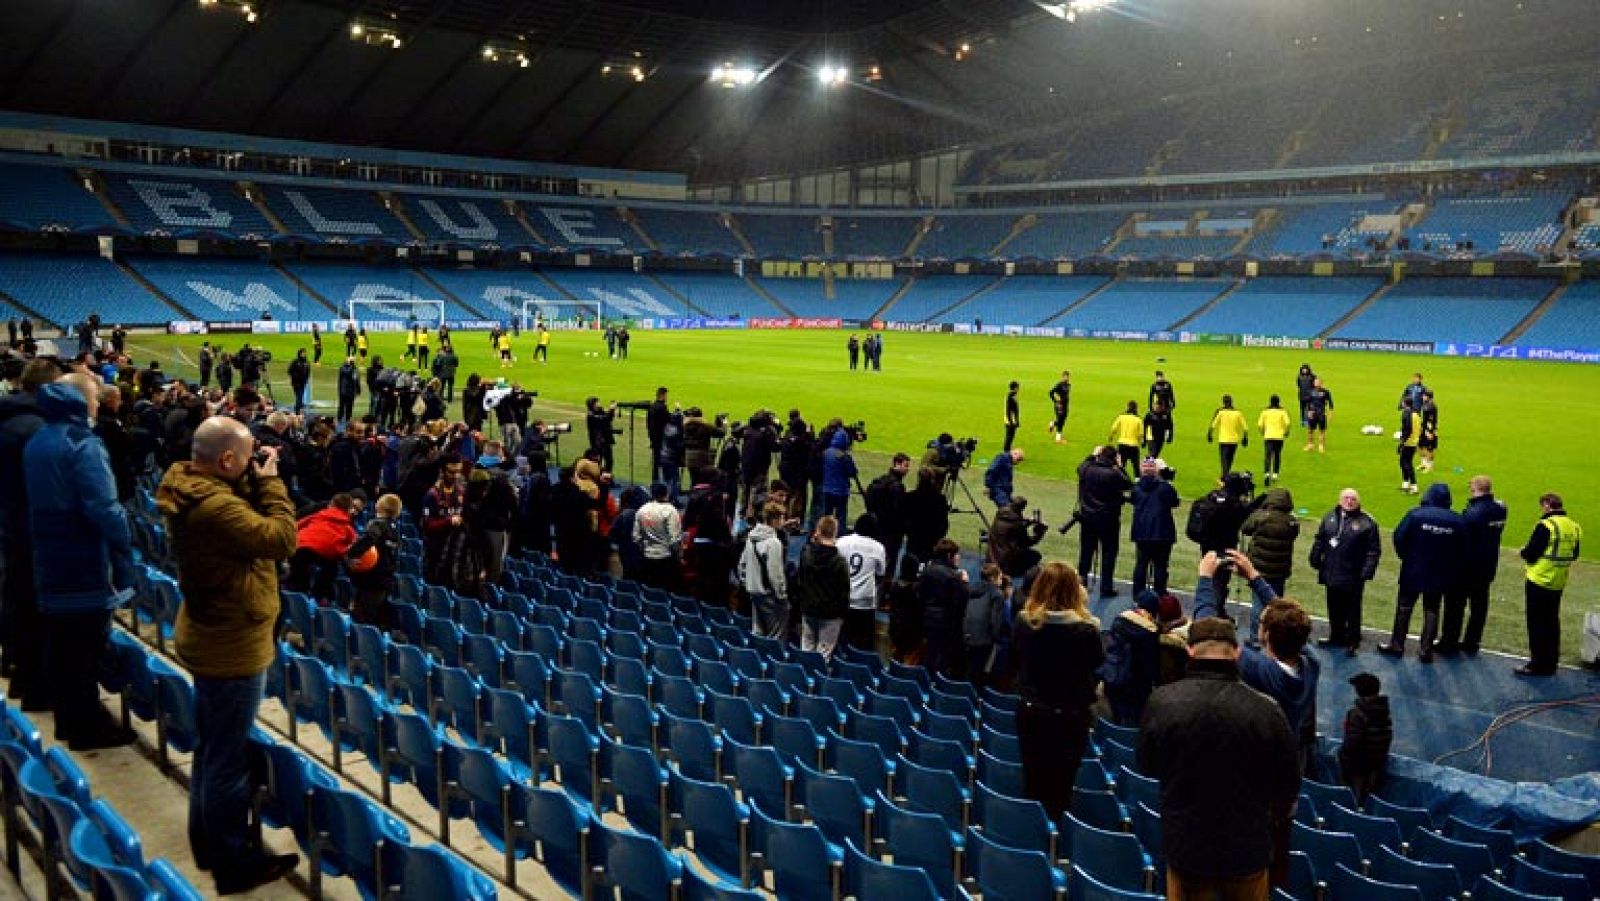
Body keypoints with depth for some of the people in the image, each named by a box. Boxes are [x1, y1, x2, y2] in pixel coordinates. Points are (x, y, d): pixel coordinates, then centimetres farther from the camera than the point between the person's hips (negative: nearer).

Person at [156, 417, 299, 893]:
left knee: (210, 747, 23)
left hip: (209, 638, 11)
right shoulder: (215, 505, -30)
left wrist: (255, 483, -4)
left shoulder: (190, 490, 2)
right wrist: (270, 481, -19)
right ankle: (232, 862, 16)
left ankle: (208, 843, 39)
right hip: (233, 647, -11)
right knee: (228, 759, 3)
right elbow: (281, 538, -29)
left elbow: (245, 520, 9)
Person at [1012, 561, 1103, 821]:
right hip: (1071, 716, -3)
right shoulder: (1085, 629, -20)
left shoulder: (1023, 622, -9)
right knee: (1061, 785, 9)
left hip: (1030, 712, 3)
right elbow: (1098, 662, -1)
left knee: (1032, 782, 17)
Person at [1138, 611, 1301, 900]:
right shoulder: (1265, 709, -18)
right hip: (1248, 850, 0)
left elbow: (1147, 766, 1)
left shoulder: (1161, 701, -16)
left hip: (1183, 846, 0)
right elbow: (1289, 785, -4)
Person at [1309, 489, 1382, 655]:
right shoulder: (1330, 518, 6)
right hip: (1331, 574, 5)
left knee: (1352, 610, 6)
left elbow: (1374, 550, -9)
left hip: (1353, 577, -5)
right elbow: (1319, 540, 13)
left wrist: (1367, 571, -15)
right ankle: (1336, 636, 31)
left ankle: (1352, 641, 17)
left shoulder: (1367, 523, -8)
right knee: (1334, 608, 17)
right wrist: (1315, 560, 9)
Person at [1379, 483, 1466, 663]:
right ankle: (1426, 651, 12)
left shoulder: (1416, 514, -14)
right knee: (1431, 611, 11)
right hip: (1440, 576, 2)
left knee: (1404, 608, 11)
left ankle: (1397, 645, 17)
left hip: (1413, 572, -2)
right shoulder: (1457, 521, -5)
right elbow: (1461, 550, -1)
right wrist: (1450, 568, 12)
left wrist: (1406, 557, 4)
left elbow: (1399, 538, -13)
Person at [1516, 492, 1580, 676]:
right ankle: (1550, 663, 22)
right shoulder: (1574, 527, 6)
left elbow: (1530, 554, -17)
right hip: (1559, 584, 7)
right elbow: (1573, 556, 14)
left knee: (1537, 624, 1)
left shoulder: (1546, 525, -17)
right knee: (1552, 623, 15)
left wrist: (1524, 551, 3)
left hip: (1539, 582, -7)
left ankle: (1537, 664, 4)